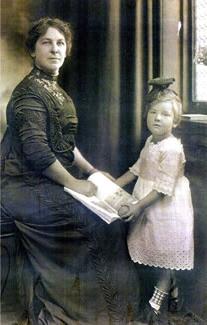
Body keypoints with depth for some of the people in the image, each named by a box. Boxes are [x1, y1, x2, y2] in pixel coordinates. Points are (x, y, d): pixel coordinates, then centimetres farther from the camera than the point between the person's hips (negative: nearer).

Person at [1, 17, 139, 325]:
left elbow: (66, 143, 20)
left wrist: (92, 171, 13)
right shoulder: (30, 91, -15)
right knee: (102, 220, -16)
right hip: (26, 187, -10)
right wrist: (73, 183, -16)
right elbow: (36, 150, -23)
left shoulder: (55, 90, 15)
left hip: (46, 181, 10)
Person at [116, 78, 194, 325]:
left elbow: (163, 188, -25)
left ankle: (155, 305, 20)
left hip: (166, 211, -8)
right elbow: (137, 169, 15)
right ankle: (173, 292, 39)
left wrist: (136, 207, -26)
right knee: (163, 257, 19)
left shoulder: (172, 149, -23)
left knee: (165, 257, 7)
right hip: (148, 206, 8)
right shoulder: (150, 142, 4)